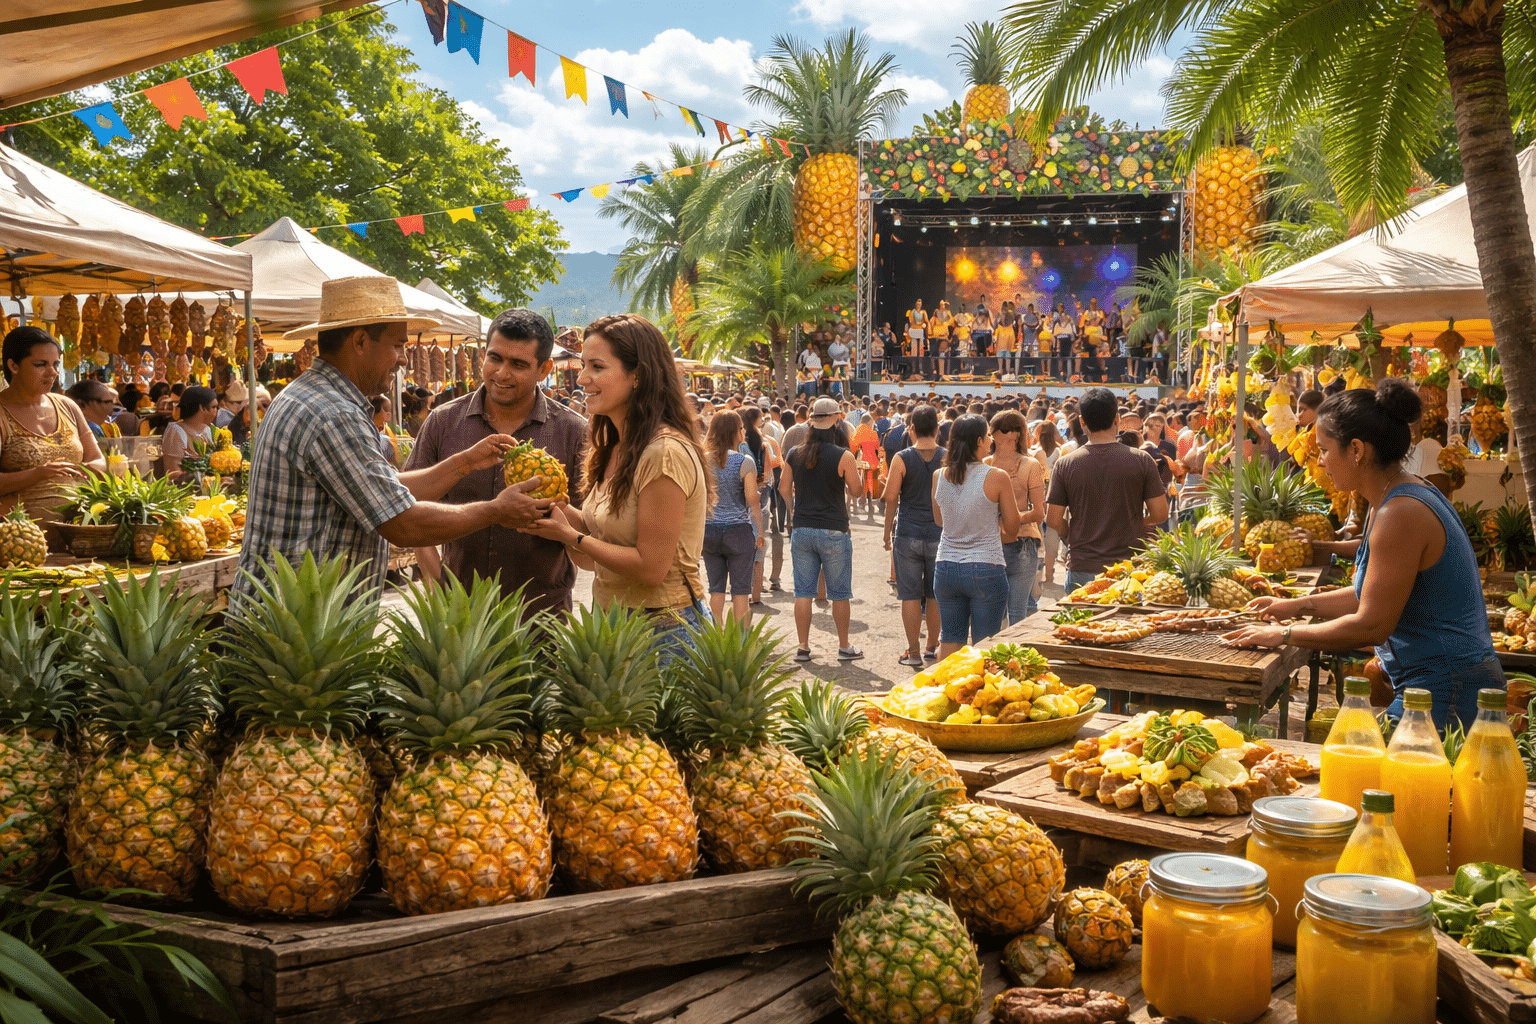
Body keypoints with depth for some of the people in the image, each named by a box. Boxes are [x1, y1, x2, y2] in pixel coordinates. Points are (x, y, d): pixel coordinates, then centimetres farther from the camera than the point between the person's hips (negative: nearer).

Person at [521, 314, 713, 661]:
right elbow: (609, 533, 11)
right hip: (613, 625, 9)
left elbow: (651, 568, -22)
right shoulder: (615, 448, 8)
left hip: (663, 633, -9)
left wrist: (569, 535, -15)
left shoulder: (666, 452, -21)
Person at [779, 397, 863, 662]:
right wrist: (855, 472, 16)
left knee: (803, 591, 10)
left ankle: (803, 647, 13)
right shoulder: (843, 457, -13)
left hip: (802, 530, 3)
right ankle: (844, 646, 17)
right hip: (834, 531, -3)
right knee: (840, 593, 9)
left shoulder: (794, 454, -1)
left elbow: (784, 489, 9)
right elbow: (856, 490, -3)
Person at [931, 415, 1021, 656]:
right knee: (984, 647, 4)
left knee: (950, 641, 13)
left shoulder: (939, 477, 1)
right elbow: (1012, 529, -2)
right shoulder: (997, 477, -11)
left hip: (946, 569, 4)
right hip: (985, 570, -4)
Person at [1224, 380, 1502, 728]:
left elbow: (1371, 626, -19)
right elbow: (1372, 595, 24)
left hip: (1445, 694, -10)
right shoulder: (1412, 497, 13)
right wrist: (1300, 606, 21)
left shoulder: (1401, 514, -20)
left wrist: (1284, 635, -10)